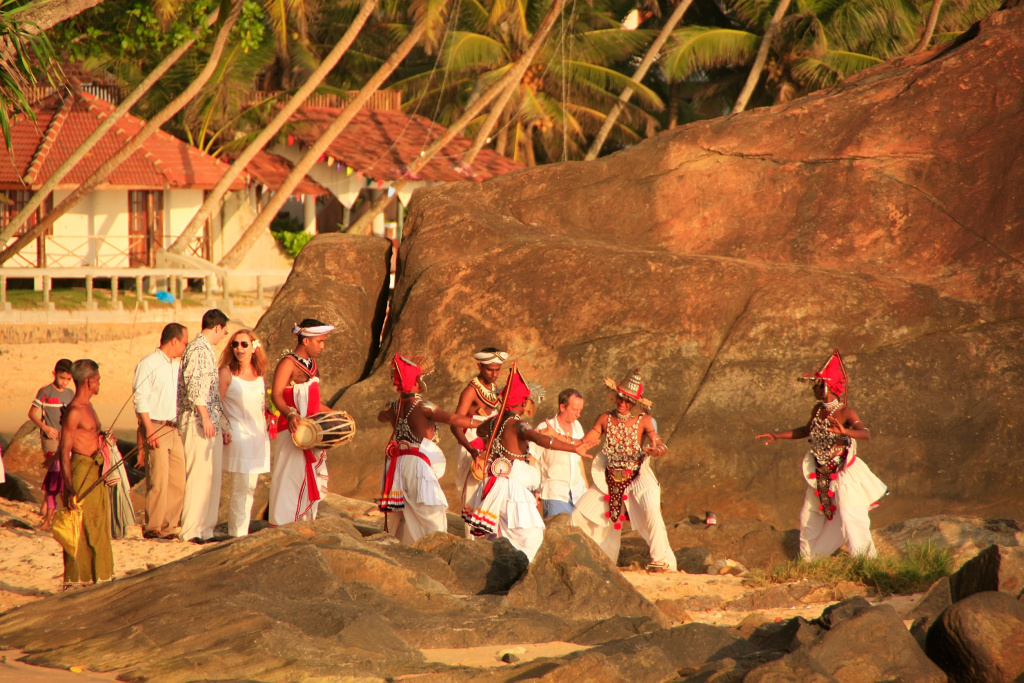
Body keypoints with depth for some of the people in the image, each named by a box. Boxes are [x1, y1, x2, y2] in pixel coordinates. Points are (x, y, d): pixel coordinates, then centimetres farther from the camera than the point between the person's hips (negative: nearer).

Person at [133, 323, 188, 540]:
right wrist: (149, 429, -18)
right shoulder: (148, 364, -5)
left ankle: (170, 525, 11)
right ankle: (153, 527, -2)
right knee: (158, 480, -8)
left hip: (175, 430, 7)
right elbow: (140, 399, -11)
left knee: (178, 480, 4)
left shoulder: (178, 365, 18)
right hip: (155, 428, -7)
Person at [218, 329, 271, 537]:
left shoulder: (259, 373, 9)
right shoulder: (227, 373, -7)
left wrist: (268, 423, 8)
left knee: (250, 488, 9)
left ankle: (242, 532, 16)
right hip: (238, 435, -6)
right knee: (241, 486, -10)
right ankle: (236, 534, -5)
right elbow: (215, 404, -8)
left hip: (259, 434, 6)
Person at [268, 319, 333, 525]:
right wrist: (290, 414, -39)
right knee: (290, 478, -7)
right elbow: (276, 395, -24)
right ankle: (280, 526, -4)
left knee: (315, 480, 10)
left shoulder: (311, 364, 16)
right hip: (293, 430, -9)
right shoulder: (288, 363, -11)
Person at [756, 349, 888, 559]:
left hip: (843, 476, -8)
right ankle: (807, 560, 35)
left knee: (850, 519, -12)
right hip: (820, 476, 8)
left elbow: (866, 434, -33)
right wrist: (777, 436, 22)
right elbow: (807, 430, 22)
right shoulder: (818, 410, 2)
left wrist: (845, 431, -52)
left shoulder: (846, 413, -19)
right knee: (809, 518, 17)